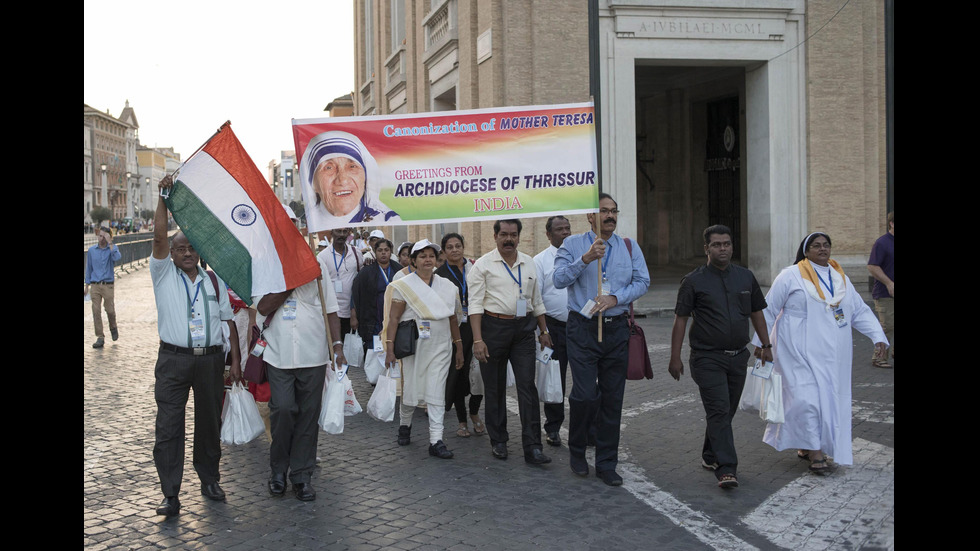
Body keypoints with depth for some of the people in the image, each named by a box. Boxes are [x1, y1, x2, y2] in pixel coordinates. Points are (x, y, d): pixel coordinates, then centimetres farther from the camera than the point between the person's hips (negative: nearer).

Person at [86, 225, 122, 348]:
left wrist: (110, 242, -21)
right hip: (95, 286, 2)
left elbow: (117, 257, -23)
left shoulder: (112, 248, 1)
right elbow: (88, 268, 14)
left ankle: (113, 328, 29)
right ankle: (100, 338, 0)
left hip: (108, 286, -2)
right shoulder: (92, 250, 7)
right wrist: (87, 285, 11)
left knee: (110, 311, -1)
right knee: (96, 311, -3)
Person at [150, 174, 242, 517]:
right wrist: (164, 197, -15)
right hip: (173, 360, -2)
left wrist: (235, 361, 4)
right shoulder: (163, 274, 6)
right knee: (168, 427, -5)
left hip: (210, 359, 2)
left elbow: (229, 321, 10)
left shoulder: (214, 281, 12)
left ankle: (210, 481, 25)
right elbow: (159, 237, -10)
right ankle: (170, 495, -1)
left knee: (210, 422, 10)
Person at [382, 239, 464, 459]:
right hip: (413, 345, -2)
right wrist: (390, 348, -12)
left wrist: (459, 347, 13)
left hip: (440, 347, 2)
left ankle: (436, 441, -1)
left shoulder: (447, 286, 9)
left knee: (436, 393, -3)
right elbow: (393, 318, -5)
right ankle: (404, 424, 36)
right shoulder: (403, 285, -1)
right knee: (410, 389, 7)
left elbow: (453, 319, 14)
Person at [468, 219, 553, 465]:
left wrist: (544, 331, 16)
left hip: (523, 328, 3)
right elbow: (475, 303, -7)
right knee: (495, 388, 6)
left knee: (527, 386, -4)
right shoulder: (483, 265, -2)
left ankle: (532, 447, -4)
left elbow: (536, 300, 19)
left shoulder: (528, 263, 12)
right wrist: (477, 339, -14)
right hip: (494, 327, -3)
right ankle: (498, 441, 20)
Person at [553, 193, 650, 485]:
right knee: (585, 394, -11)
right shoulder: (573, 244, 3)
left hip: (617, 329, 3)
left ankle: (606, 464, 17)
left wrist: (615, 298, -12)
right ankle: (576, 451, 15)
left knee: (612, 399, 6)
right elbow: (559, 279, -8)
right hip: (583, 329, -3)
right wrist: (586, 258, -20)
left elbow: (642, 281, 3)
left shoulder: (629, 247, 11)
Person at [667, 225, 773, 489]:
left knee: (727, 411, 12)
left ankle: (710, 456, 30)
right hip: (707, 358, -5)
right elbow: (681, 319, -2)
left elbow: (756, 313, 19)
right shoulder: (694, 281, -3)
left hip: (738, 357, 5)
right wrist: (675, 357, -5)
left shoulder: (746, 277, 10)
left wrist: (766, 345, 12)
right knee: (719, 411, -11)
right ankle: (726, 469, -13)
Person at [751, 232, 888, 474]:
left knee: (829, 399, 7)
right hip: (800, 352, -5)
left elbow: (860, 311, 14)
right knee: (807, 398, -12)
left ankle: (806, 445, 23)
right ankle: (816, 453, -2)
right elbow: (768, 311, 0)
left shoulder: (841, 279, 13)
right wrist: (762, 343, 0)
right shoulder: (791, 277, -3)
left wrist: (878, 336, 1)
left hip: (831, 356, 6)